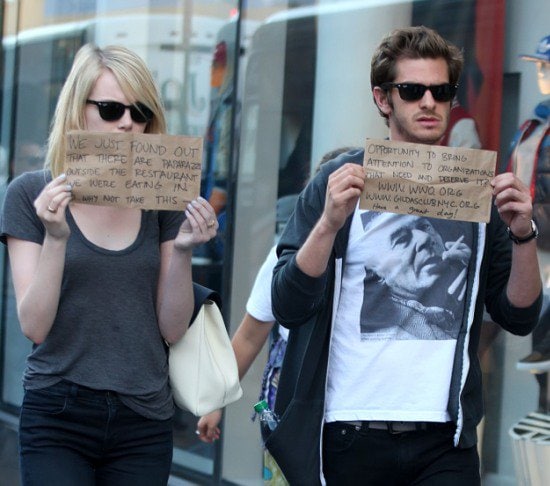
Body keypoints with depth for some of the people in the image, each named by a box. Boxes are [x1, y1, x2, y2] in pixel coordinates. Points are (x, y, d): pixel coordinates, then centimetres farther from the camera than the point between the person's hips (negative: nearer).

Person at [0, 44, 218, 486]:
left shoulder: (161, 200, 5)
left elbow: (172, 329, 3)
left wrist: (183, 250, -11)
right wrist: (56, 238, -20)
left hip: (144, 421, 3)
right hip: (59, 414, -3)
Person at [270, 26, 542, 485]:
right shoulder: (340, 181, 1)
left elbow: (520, 317, 6)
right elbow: (288, 306, -6)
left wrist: (523, 236, -9)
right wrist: (330, 223, -20)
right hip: (348, 438, -1)